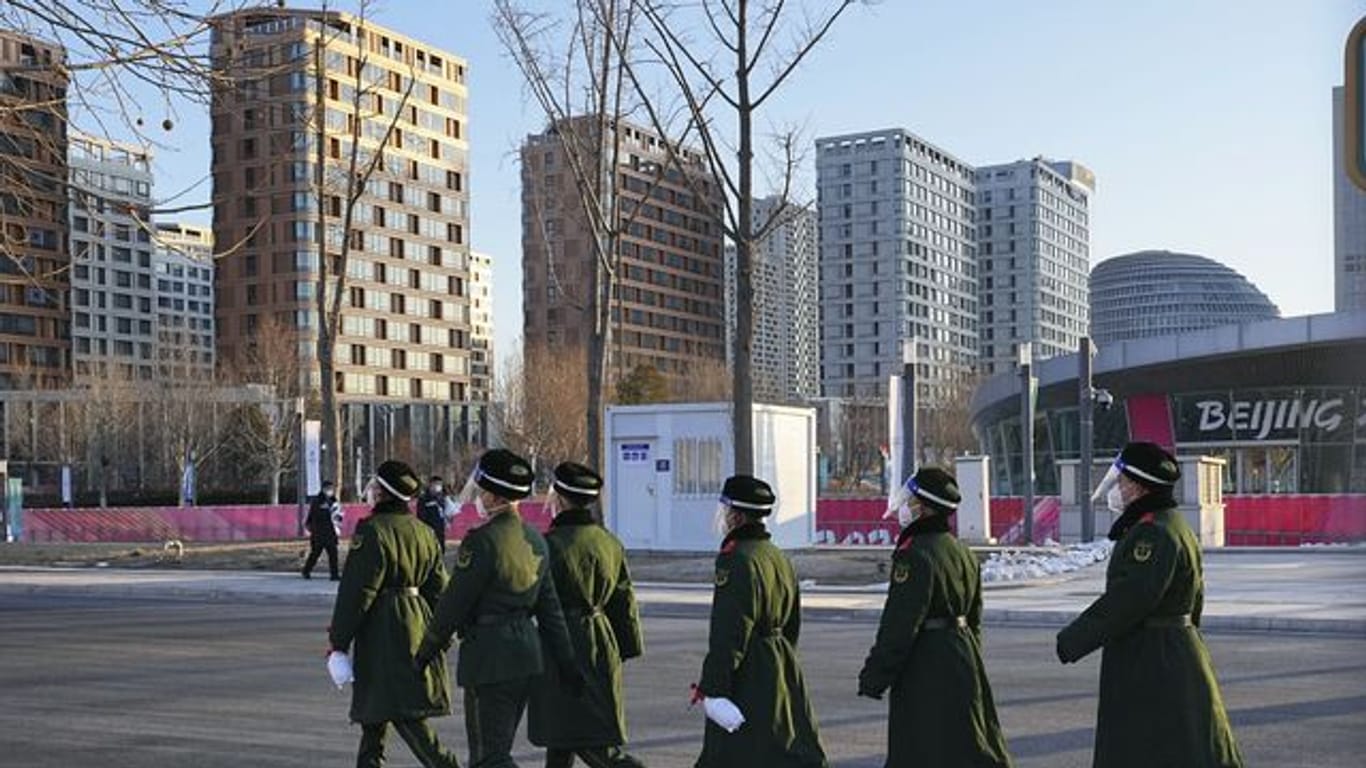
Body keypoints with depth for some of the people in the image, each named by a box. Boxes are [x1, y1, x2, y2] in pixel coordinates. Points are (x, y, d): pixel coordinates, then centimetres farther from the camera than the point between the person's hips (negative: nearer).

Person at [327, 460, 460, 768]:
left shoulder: (372, 531, -14)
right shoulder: (423, 531, 9)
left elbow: (357, 592, -15)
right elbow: (439, 588, 12)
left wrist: (338, 640, -9)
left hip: (384, 632, -8)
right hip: (418, 626, 8)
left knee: (407, 716, -7)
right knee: (376, 711, 19)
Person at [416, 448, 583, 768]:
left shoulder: (482, 540, -18)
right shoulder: (534, 539, 7)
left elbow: (454, 603, -13)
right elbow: (550, 608, 10)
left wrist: (427, 650, 0)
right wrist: (566, 662, 12)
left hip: (489, 658, -8)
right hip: (528, 655, 8)